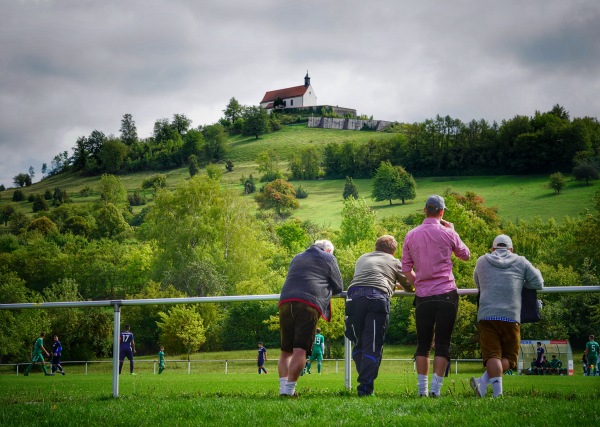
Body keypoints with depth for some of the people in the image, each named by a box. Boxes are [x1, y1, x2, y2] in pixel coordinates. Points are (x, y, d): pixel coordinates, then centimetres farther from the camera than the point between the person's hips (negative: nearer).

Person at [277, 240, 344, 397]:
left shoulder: (297, 258, 32)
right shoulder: (328, 259, 17)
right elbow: (338, 287, 18)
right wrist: (326, 290, 38)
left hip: (286, 301, 5)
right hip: (309, 304, -5)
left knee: (286, 350, 9)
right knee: (300, 350, -9)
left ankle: (283, 387, -3)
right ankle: (289, 389, -18)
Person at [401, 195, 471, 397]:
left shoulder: (411, 235, 5)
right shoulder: (448, 234, -3)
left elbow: (406, 269, 8)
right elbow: (465, 255, 14)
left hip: (423, 297, 3)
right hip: (446, 295, -2)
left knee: (423, 343, 9)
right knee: (443, 344, 1)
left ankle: (422, 389, 7)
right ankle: (435, 389, -5)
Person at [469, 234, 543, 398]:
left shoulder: (482, 261, 17)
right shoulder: (521, 262, 14)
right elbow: (538, 284, 11)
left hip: (486, 316, 1)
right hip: (511, 317, -1)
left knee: (492, 355, -5)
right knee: (509, 357, 6)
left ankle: (498, 392, -23)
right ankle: (484, 381, -17)